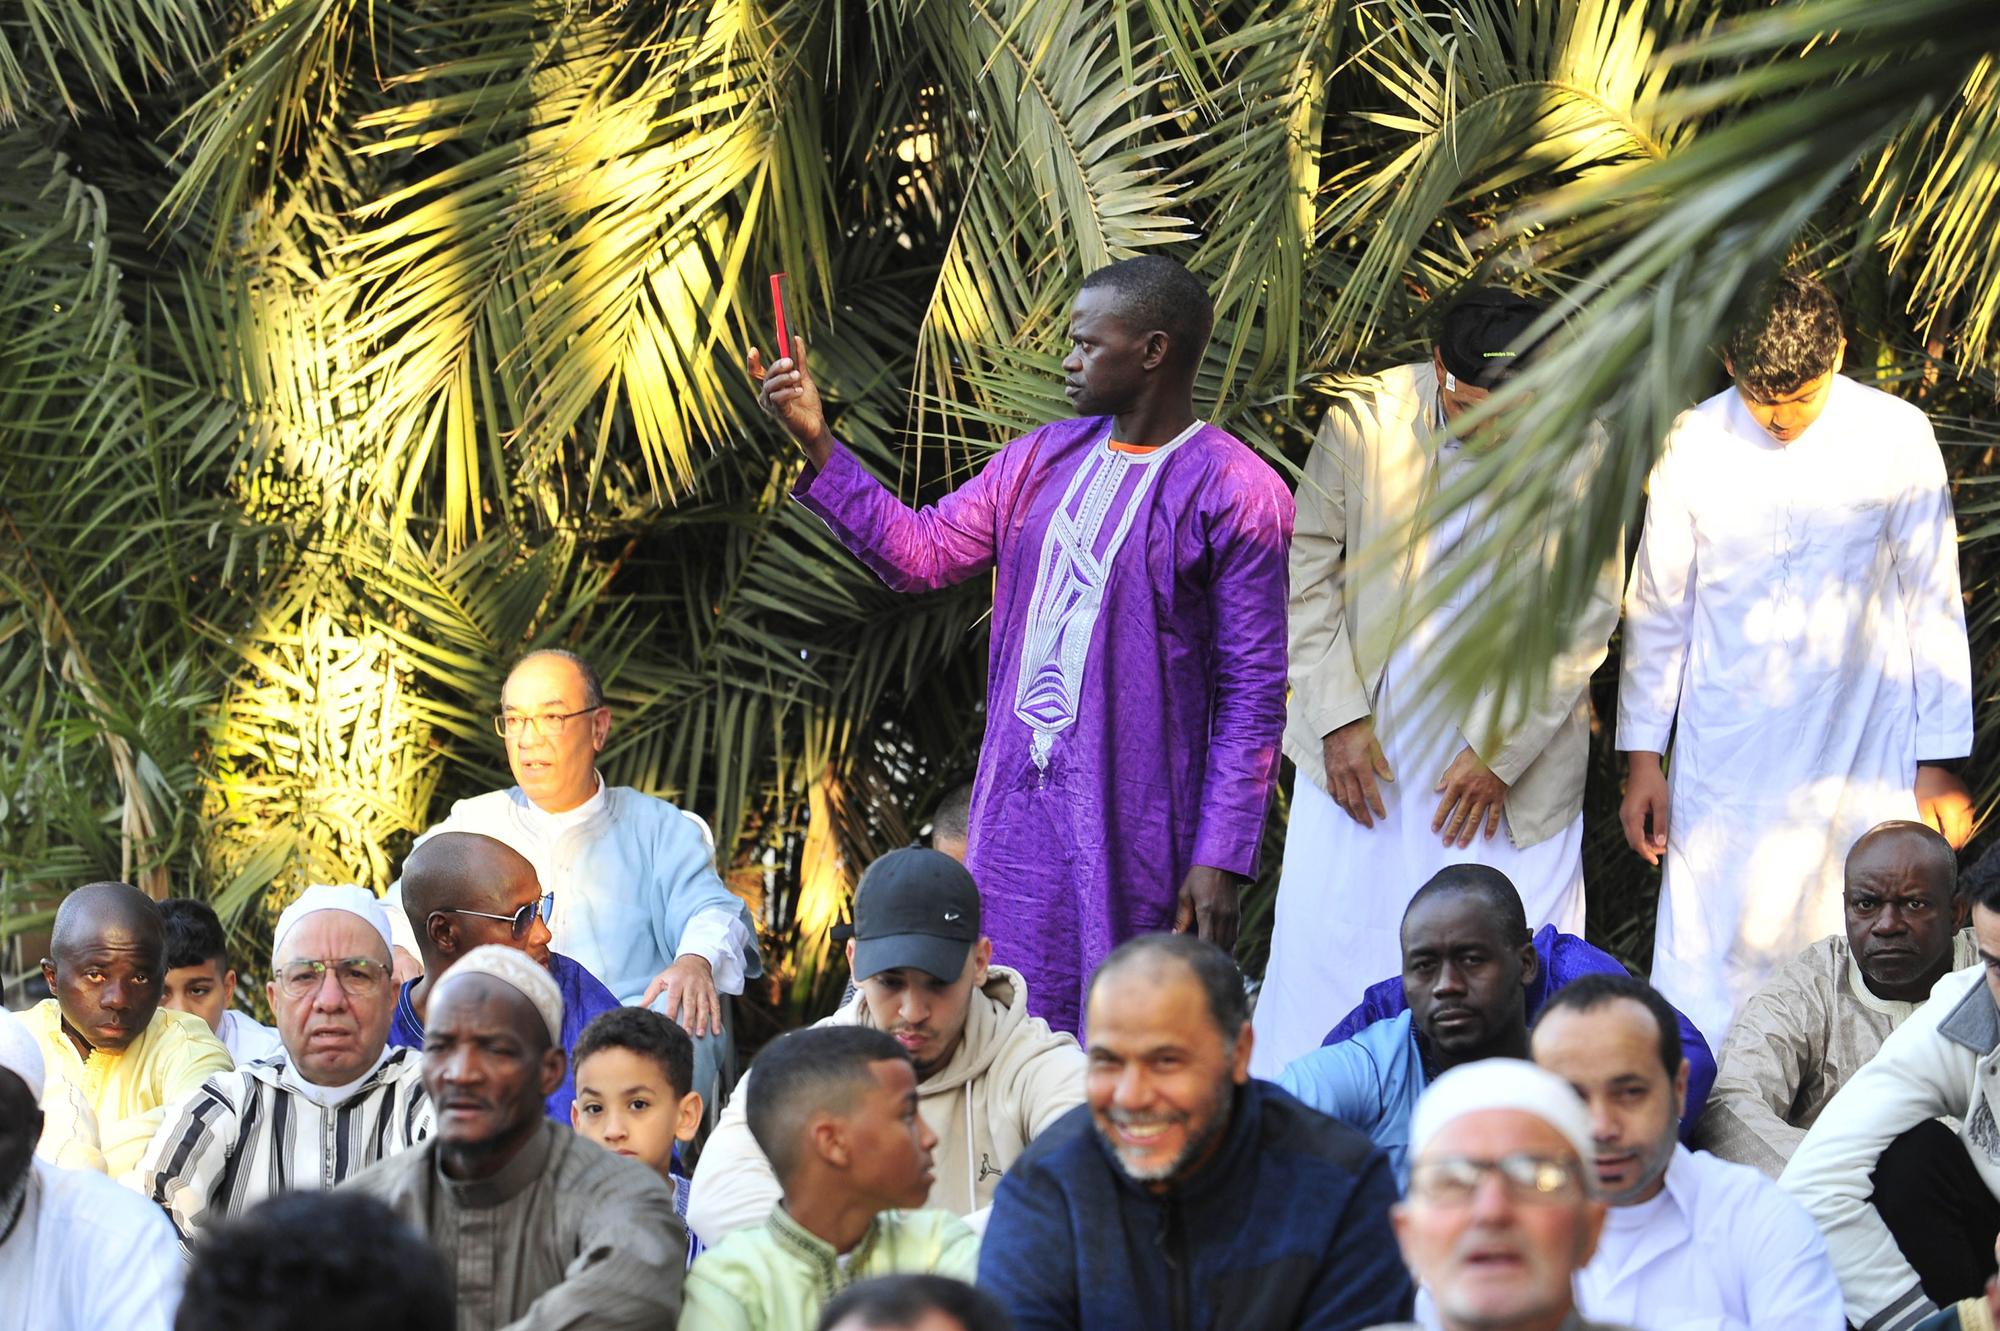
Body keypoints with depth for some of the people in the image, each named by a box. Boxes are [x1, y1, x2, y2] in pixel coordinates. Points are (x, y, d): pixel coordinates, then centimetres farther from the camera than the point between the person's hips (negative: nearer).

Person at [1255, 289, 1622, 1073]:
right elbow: (1305, 567, -1)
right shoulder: (1365, 423, -9)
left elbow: (1584, 615, -5)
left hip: (1514, 750, -1)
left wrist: (1497, 751, -8)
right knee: (1329, 941, 4)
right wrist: (1338, 718, -7)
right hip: (1364, 742, 1)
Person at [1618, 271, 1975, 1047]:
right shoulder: (1695, 446, -2)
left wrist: (1939, 763, 2)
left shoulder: (1895, 438, -4)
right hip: (1726, 767, 0)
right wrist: (1641, 758, 7)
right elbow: (1658, 608, 7)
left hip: (1865, 765, 0)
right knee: (1704, 980, -3)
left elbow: (1931, 605, 2)